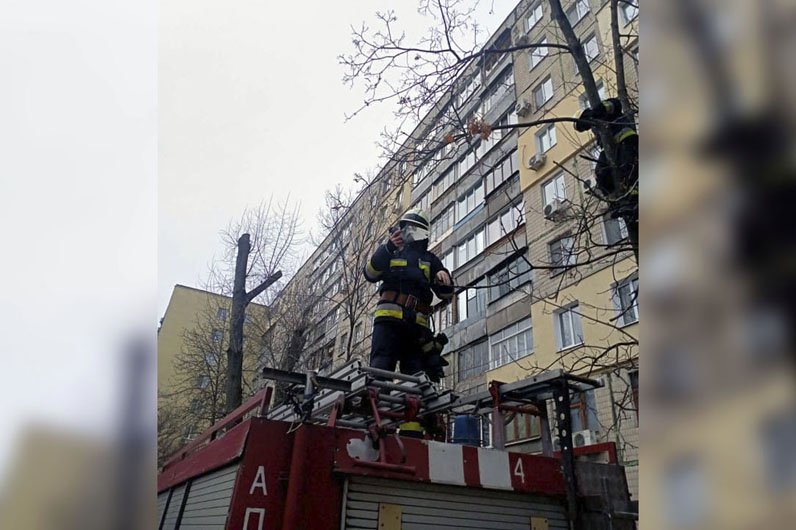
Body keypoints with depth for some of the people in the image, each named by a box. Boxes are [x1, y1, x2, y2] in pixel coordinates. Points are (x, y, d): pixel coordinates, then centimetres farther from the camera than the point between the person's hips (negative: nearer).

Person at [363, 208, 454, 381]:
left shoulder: (430, 260, 25)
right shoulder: (391, 255, 22)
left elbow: (446, 295, 17)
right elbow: (370, 274, 2)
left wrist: (444, 279, -7)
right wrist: (387, 248, -12)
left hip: (417, 323, 2)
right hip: (389, 317, -2)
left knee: (415, 373, -7)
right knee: (381, 367, -16)